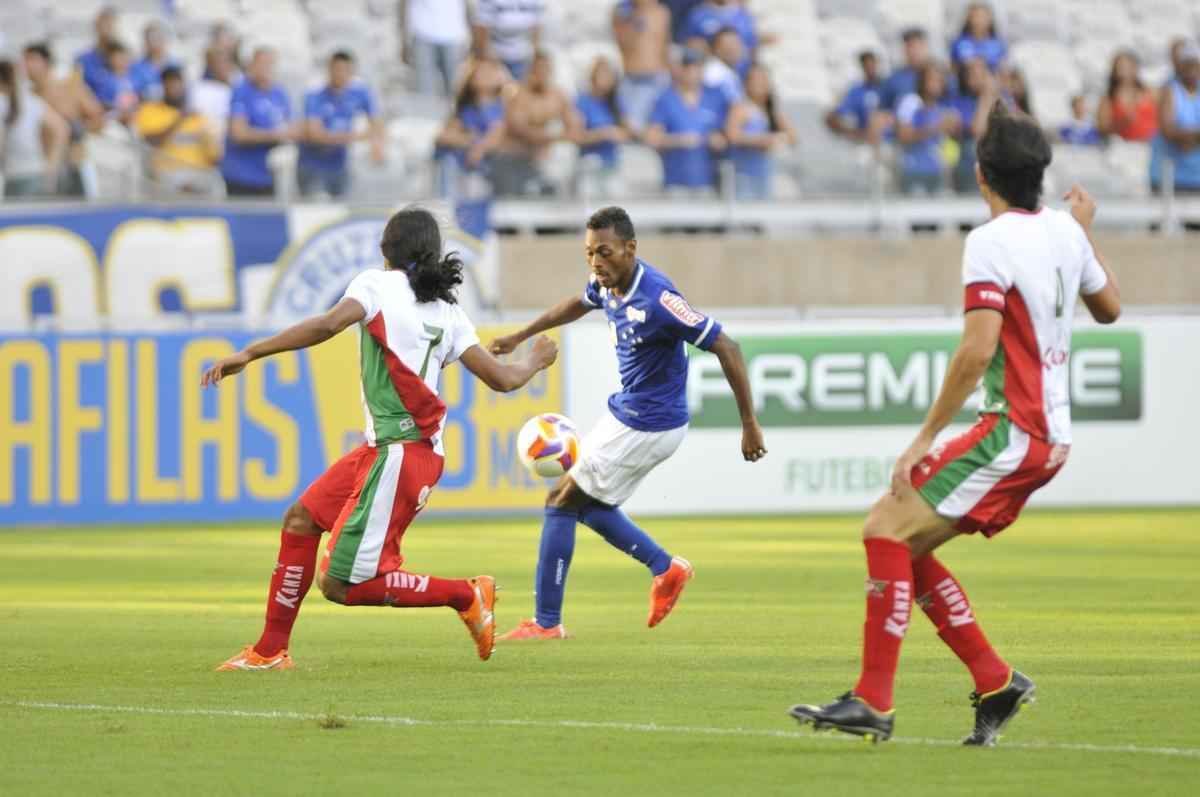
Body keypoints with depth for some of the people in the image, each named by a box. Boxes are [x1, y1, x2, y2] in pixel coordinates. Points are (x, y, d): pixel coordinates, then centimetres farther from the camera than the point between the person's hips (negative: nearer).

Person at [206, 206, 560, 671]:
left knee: (342, 584, -5)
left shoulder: (378, 284, -6)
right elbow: (501, 379, 9)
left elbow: (328, 325, -23)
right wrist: (534, 362, 32)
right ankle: (271, 650, 16)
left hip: (397, 454, -9)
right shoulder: (447, 312, 11)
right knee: (301, 519, 14)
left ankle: (466, 595, -2)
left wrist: (249, 354, -23)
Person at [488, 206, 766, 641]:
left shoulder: (657, 299, -29)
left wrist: (750, 425, -23)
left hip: (645, 427, -9)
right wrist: (520, 336, 27)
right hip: (626, 411, 9)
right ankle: (666, 568, 26)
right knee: (583, 501, 20)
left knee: (562, 501, -2)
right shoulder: (608, 283, -3)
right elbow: (578, 304, 23)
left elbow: (726, 348, -26)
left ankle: (547, 623, 6)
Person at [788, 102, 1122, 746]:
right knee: (902, 544, 12)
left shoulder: (991, 241, -14)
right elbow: (1108, 308, 26)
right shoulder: (1063, 230, 10)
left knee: (887, 529, -12)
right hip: (1050, 437, 9)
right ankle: (995, 681, 10)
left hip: (1012, 432, -9)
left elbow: (978, 349, -23)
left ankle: (872, 701, -16)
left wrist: (924, 439, -20)